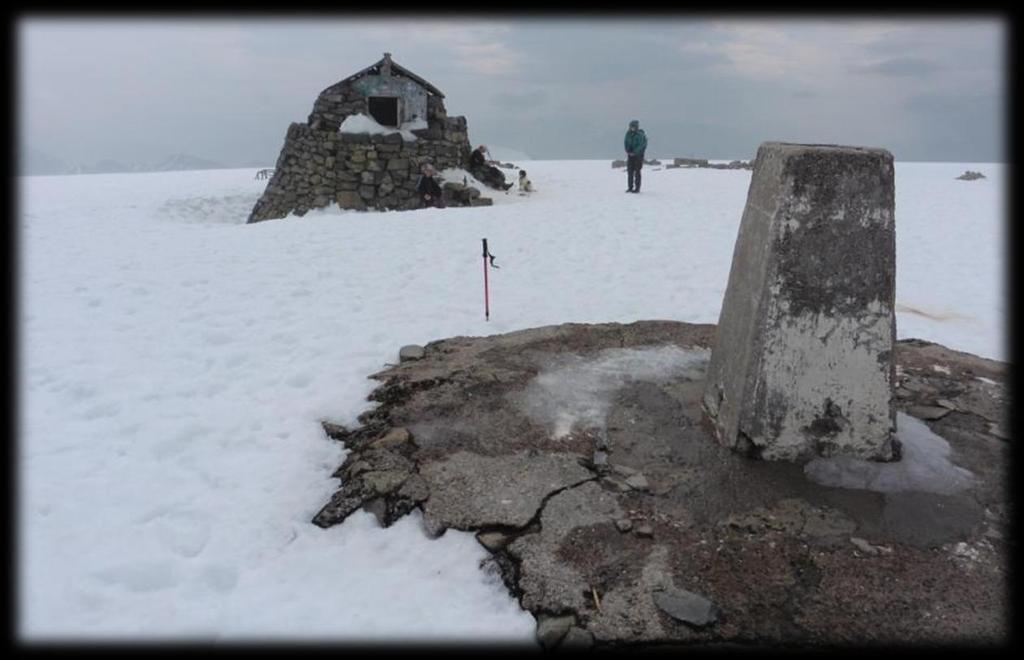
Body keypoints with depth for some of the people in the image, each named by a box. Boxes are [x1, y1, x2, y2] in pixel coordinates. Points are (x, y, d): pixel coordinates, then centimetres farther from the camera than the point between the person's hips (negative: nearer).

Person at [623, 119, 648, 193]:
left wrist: (634, 152, -21)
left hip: (638, 155, -5)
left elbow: (641, 145, -16)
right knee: (630, 171, 3)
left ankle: (637, 188, -1)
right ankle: (630, 187, 9)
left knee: (637, 171, -5)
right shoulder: (628, 134, 4)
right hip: (630, 155, 5)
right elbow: (626, 143, 8)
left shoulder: (640, 134, -12)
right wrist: (627, 151, -8)